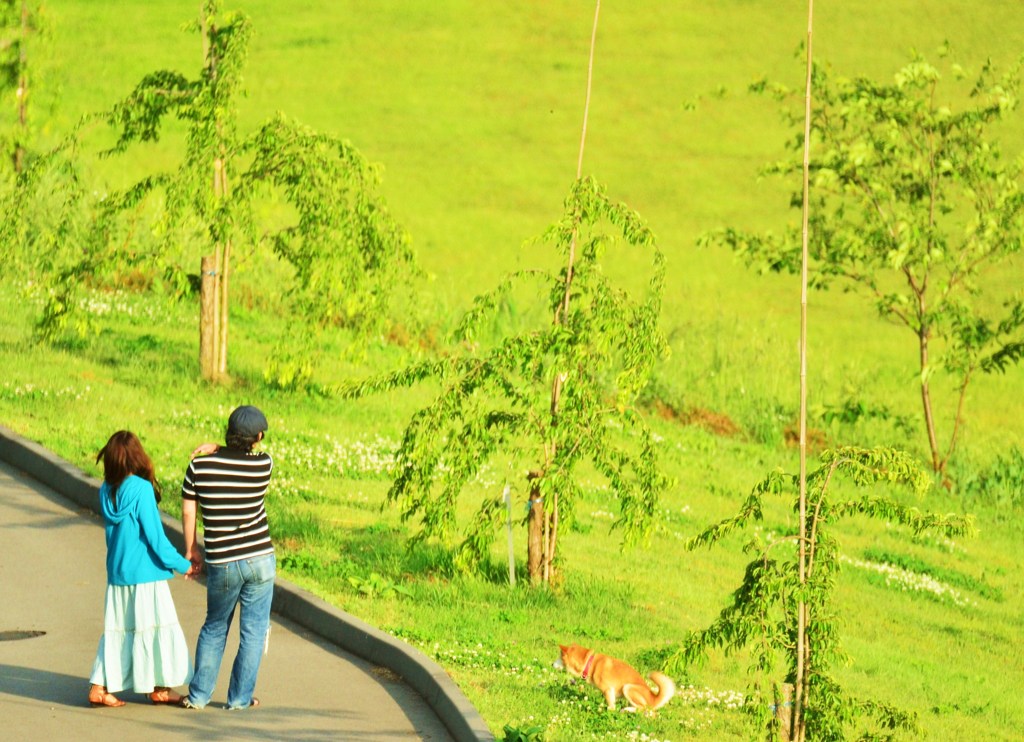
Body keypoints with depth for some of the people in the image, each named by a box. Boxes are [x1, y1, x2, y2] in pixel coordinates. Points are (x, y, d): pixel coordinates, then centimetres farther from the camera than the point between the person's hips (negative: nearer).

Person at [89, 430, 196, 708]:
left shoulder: (106, 491, 1)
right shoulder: (141, 489, -16)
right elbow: (155, 536, -14)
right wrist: (182, 565, -5)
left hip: (116, 573, 6)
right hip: (146, 575, -6)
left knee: (117, 630, 12)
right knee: (156, 628, 7)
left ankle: (100, 687, 6)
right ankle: (159, 688, 14)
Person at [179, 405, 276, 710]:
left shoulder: (200, 465, -8)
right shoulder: (263, 465, -10)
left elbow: (188, 511, 1)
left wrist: (191, 548, 13)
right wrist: (217, 449, 2)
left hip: (221, 564, 2)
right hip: (259, 559, -2)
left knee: (214, 628, 19)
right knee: (253, 631, 9)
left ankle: (198, 695, 19)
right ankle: (240, 698, 11)